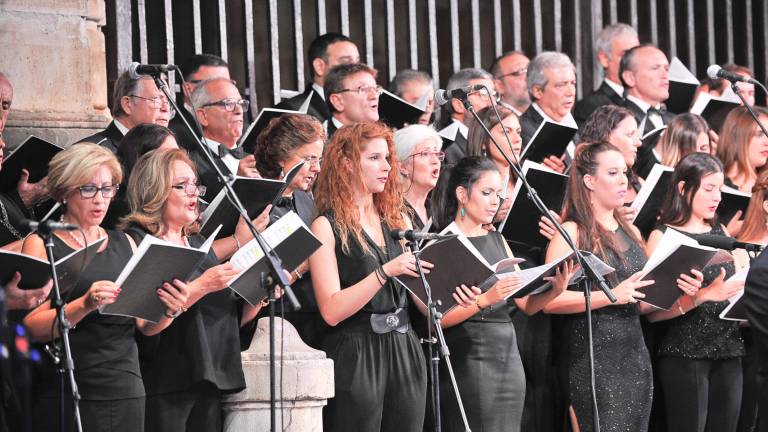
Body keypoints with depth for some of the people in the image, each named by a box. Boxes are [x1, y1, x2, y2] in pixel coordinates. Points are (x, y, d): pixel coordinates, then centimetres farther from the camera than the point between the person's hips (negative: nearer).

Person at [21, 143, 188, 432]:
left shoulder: (124, 244, 15)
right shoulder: (41, 245, 1)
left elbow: (145, 325, 12)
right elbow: (33, 327, -10)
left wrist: (170, 311, -9)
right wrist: (84, 305, -25)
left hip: (127, 394, 4)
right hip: (67, 395, -4)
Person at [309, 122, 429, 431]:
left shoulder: (395, 219, 13)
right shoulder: (327, 227, -3)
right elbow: (331, 311, -14)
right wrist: (385, 272, -20)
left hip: (404, 349, 5)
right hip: (356, 355, -5)